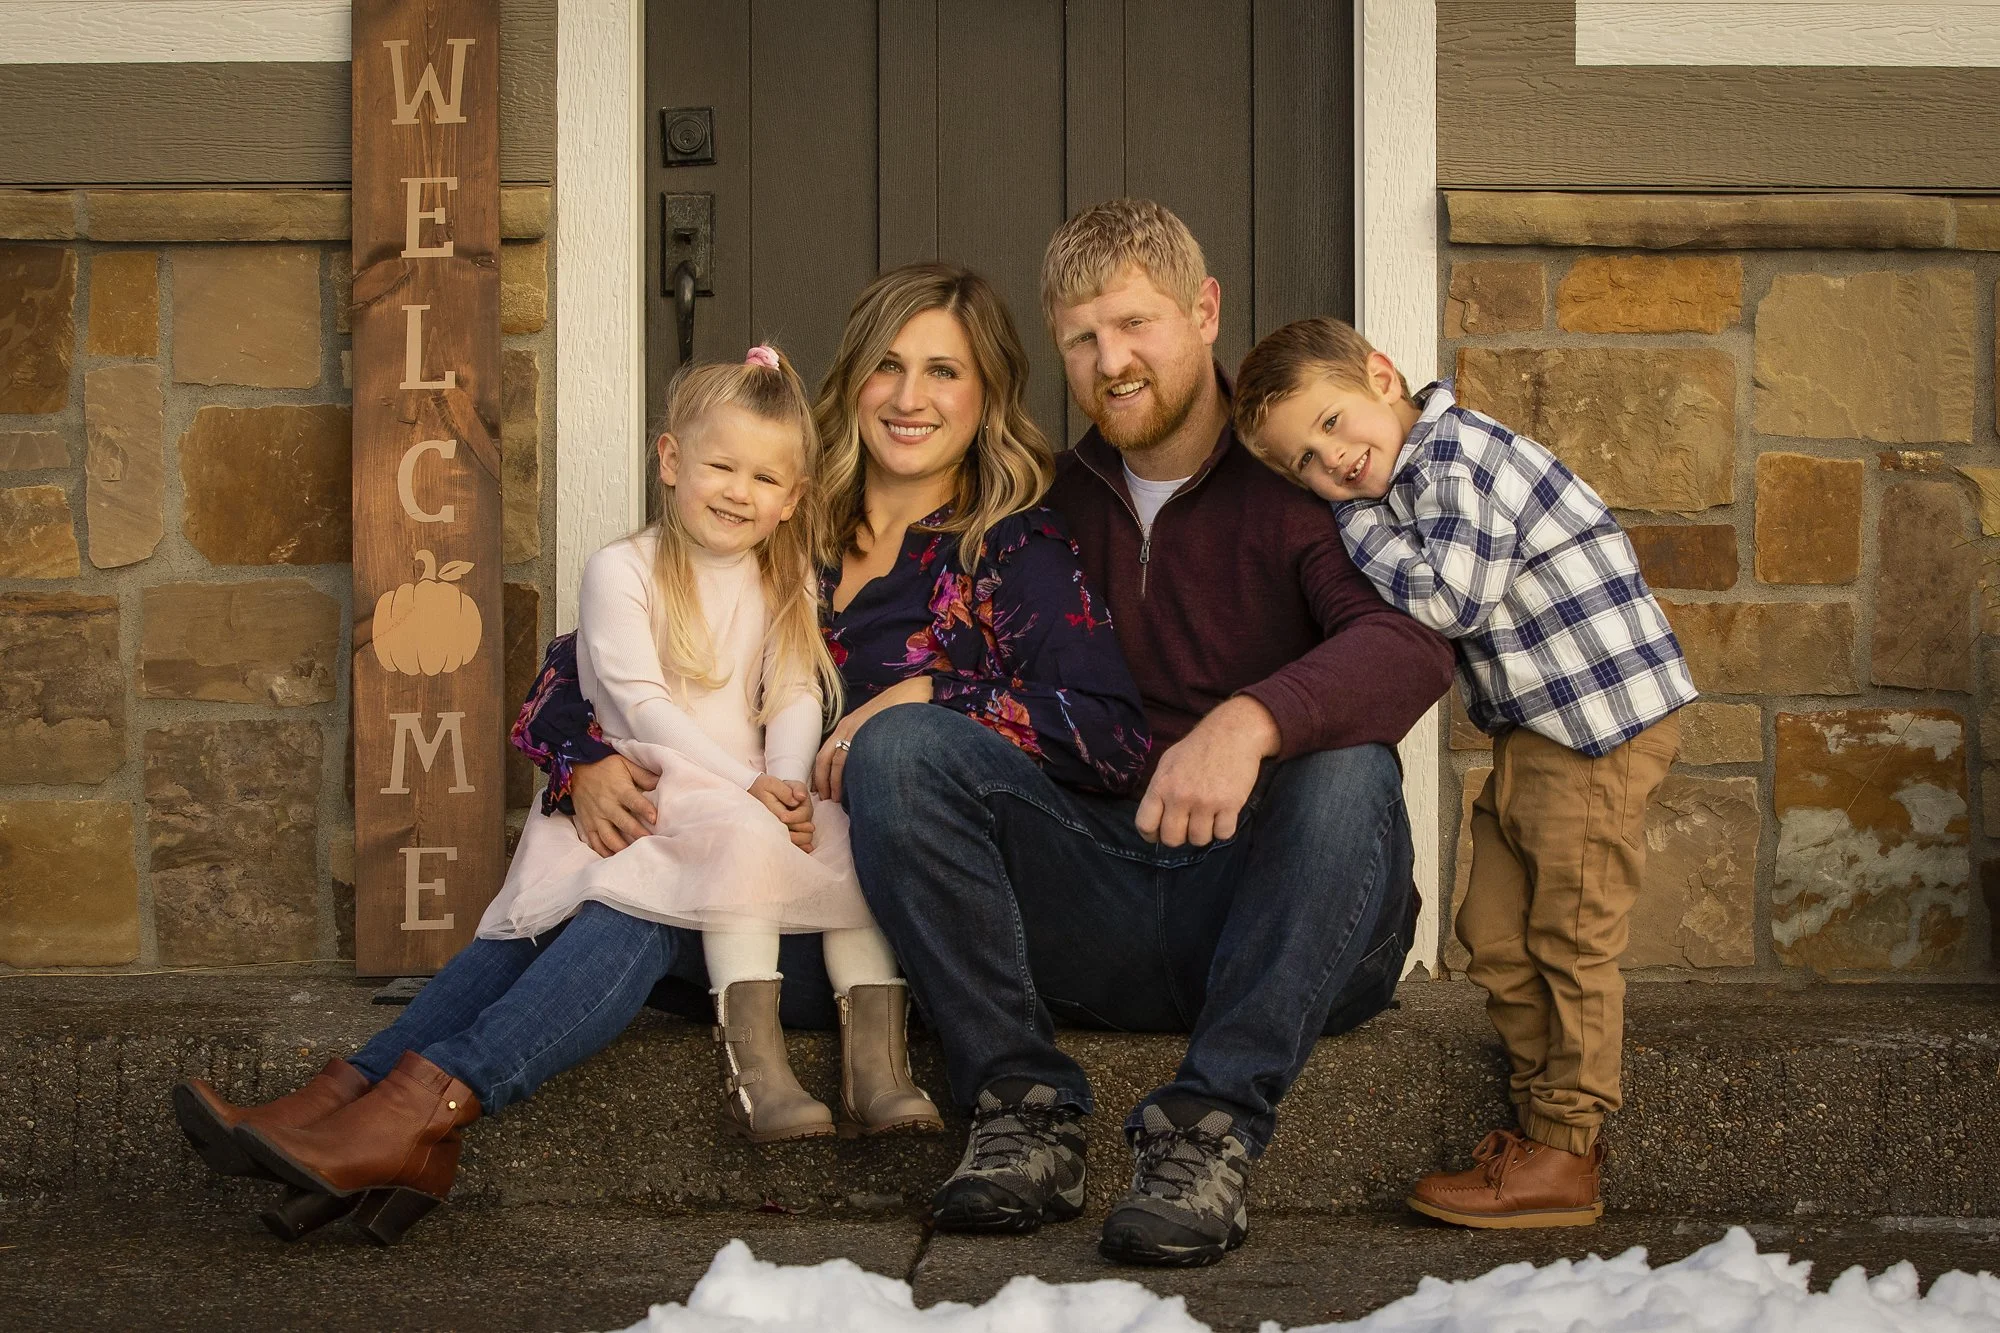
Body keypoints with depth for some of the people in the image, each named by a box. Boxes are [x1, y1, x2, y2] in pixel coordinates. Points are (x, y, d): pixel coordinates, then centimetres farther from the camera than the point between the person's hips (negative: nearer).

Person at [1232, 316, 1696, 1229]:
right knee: (1495, 935, 11)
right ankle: (1543, 1111, 22)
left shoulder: (1455, 453, -18)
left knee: (1569, 938, -4)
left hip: (1603, 721, -10)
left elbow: (1446, 597, -27)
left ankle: (1565, 1159, 3)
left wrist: (1358, 518, -14)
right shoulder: (1412, 474, 11)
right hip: (1530, 736, 10)